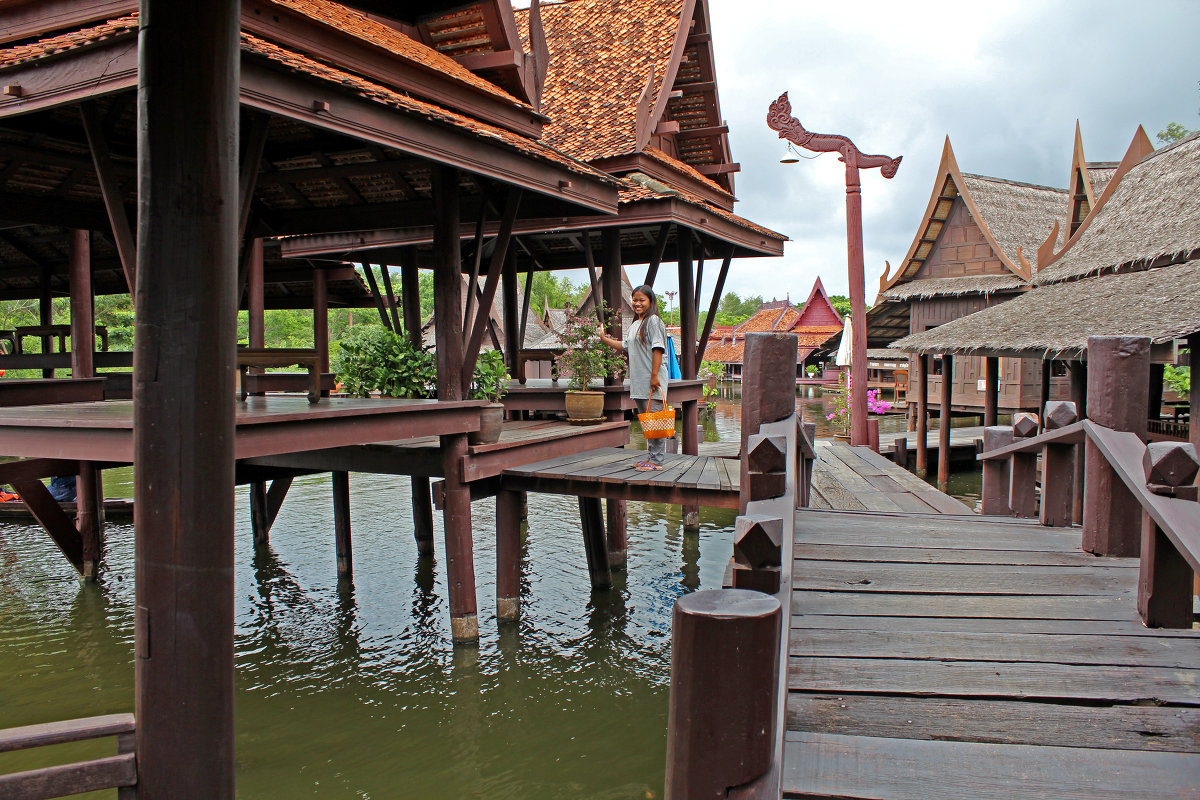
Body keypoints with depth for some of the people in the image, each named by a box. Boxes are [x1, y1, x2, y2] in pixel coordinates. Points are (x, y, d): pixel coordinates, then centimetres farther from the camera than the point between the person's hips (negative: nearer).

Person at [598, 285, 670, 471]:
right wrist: (605, 339, 27)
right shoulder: (635, 325, 20)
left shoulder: (654, 321, -7)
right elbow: (625, 346, 31)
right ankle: (651, 457, 20)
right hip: (638, 383, 9)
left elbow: (657, 349, -14)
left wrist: (654, 375, -19)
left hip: (653, 381, -9)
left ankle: (657, 460, -6)